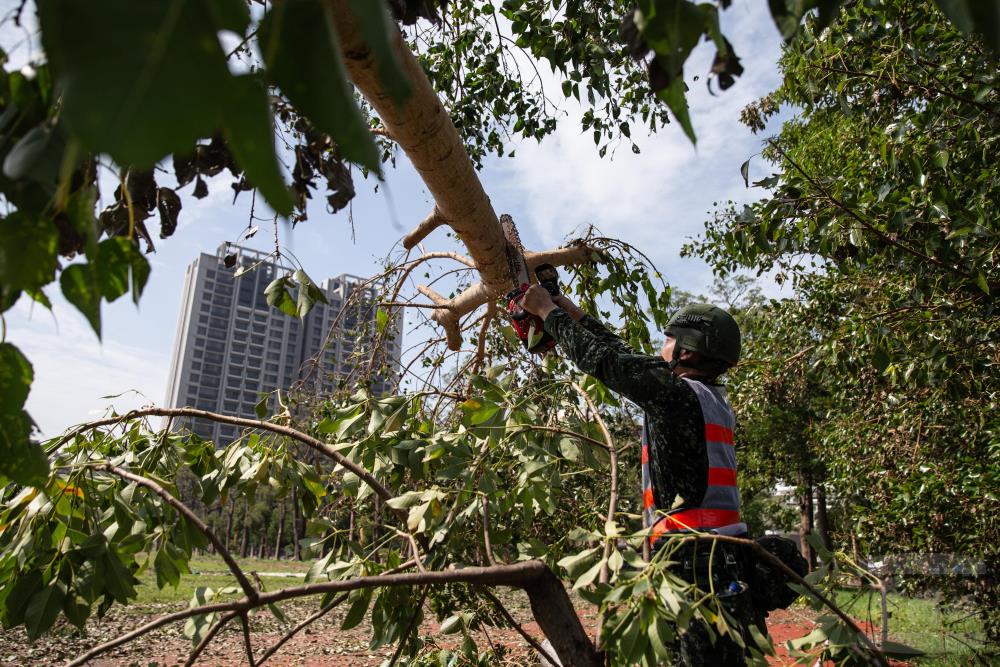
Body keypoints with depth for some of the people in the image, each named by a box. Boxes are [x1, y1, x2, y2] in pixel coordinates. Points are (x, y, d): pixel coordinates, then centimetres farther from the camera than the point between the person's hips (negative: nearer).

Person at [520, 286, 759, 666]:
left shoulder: (678, 392, -11)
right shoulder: (711, 399, 15)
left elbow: (600, 358, -7)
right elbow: (628, 360, 21)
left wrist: (547, 309, 7)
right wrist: (576, 314, 26)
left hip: (697, 563, -9)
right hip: (721, 560, 9)